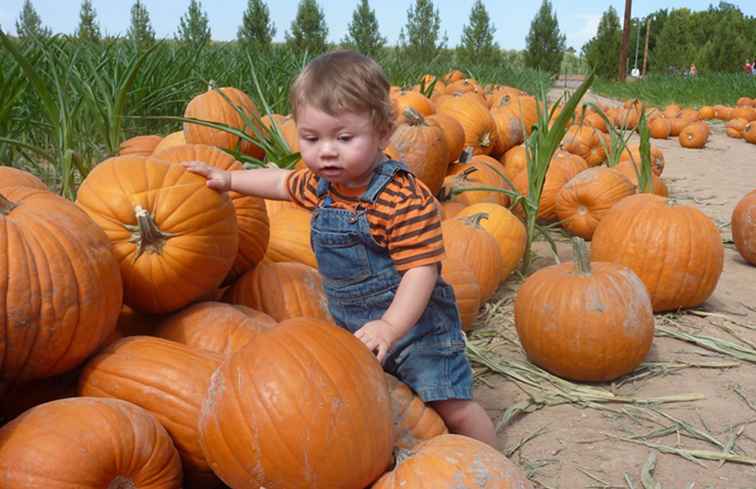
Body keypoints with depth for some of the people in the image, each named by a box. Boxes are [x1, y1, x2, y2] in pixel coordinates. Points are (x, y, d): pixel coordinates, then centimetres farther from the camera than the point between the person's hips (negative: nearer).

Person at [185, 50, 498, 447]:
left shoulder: (405, 199, -27)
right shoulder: (322, 184, -2)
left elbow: (421, 268, -27)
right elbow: (283, 182, 20)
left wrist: (390, 326, -37)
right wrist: (228, 179, 20)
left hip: (412, 318, -7)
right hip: (353, 326, 7)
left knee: (453, 408, -8)